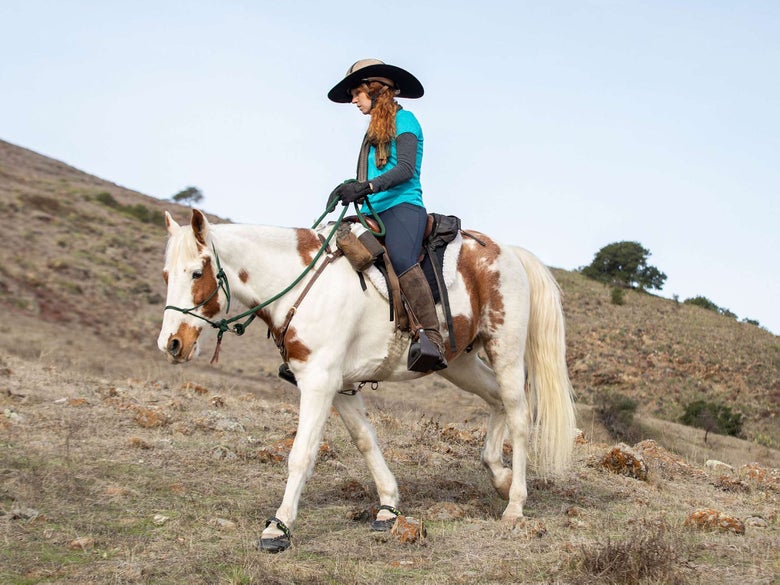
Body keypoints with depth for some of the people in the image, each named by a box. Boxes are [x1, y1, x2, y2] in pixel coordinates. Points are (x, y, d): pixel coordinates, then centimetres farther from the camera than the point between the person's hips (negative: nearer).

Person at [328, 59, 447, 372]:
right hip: (374, 213, 9)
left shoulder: (403, 119, 3)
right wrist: (350, 188, 7)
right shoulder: (375, 129, 27)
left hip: (403, 207, -9)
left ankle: (433, 341, -47)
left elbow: (406, 168, -12)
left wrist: (368, 186, -24)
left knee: (401, 259, -35)